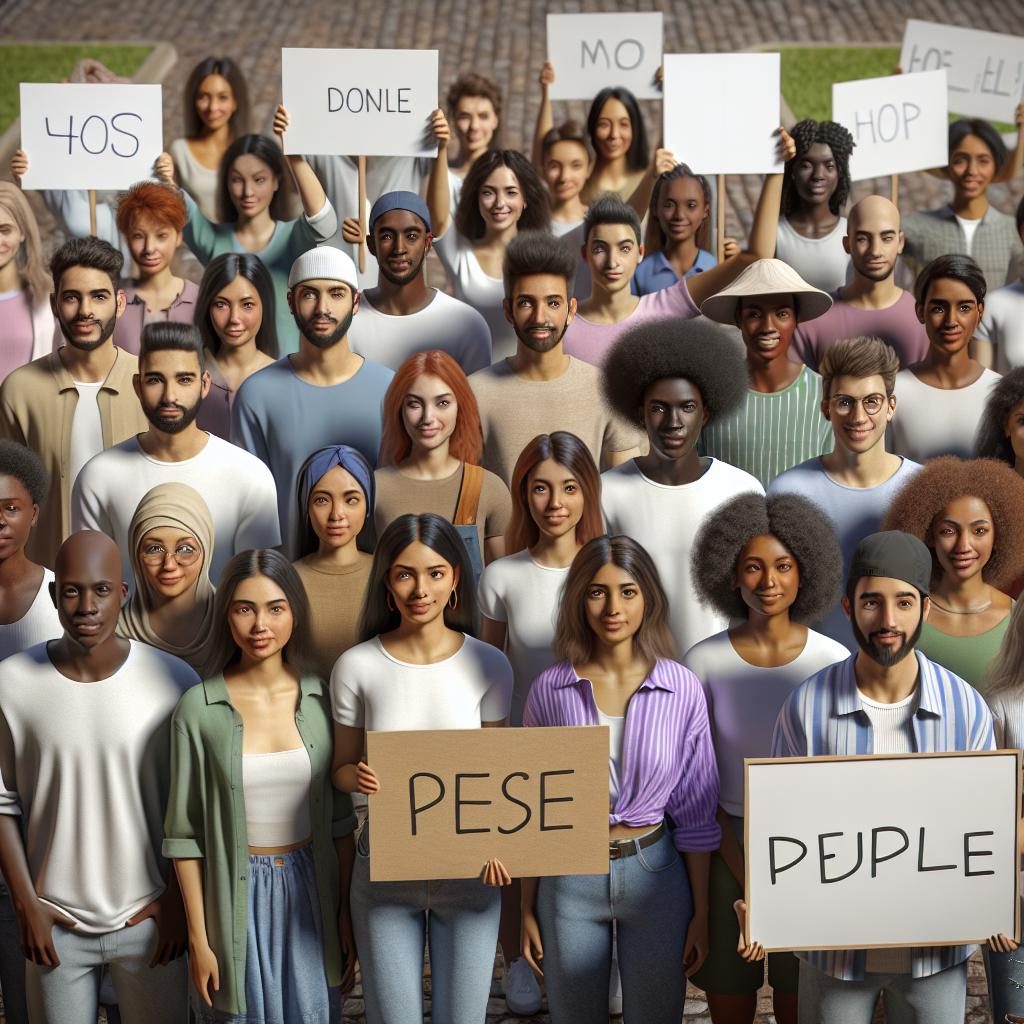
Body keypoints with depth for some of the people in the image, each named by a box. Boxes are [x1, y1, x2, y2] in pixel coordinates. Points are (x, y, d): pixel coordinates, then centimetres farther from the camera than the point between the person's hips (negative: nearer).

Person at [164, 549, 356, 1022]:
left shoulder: (321, 699, -1)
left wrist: (346, 914, 4)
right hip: (237, 894, -2)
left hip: (312, 891, 2)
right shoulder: (199, 709, -9)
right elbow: (184, 833, -5)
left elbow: (340, 818, 5)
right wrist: (198, 938, -5)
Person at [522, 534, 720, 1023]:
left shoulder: (682, 689, -8)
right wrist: (528, 909, 4)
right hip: (571, 875, 1)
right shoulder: (550, 689, -6)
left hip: (654, 872, 0)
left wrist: (701, 913, 1)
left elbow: (695, 813, -1)